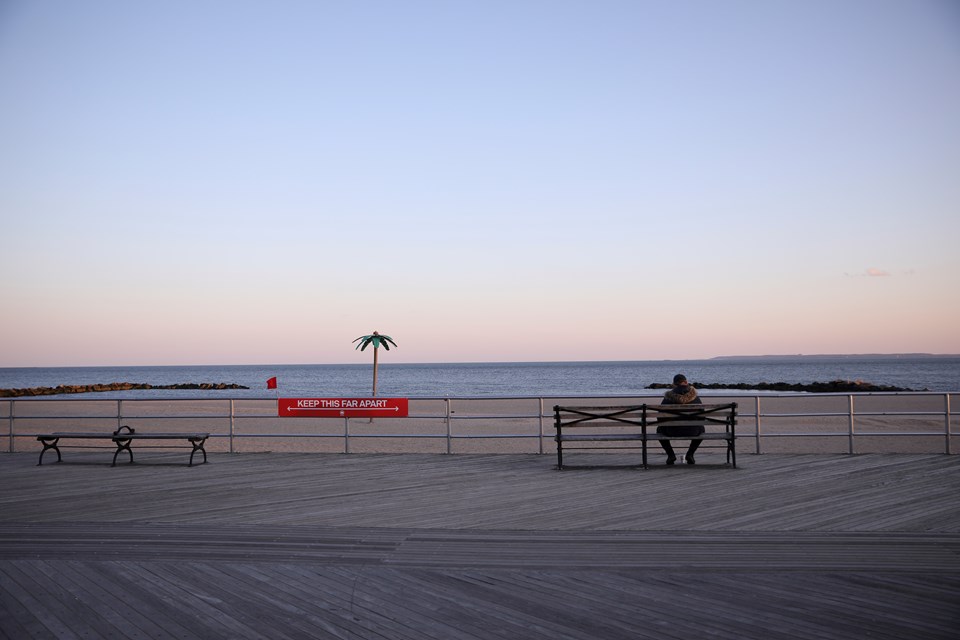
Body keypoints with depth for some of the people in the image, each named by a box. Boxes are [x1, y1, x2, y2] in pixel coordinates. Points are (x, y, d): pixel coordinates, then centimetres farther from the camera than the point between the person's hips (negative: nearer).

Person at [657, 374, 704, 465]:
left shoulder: (668, 397, -4)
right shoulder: (694, 396, -1)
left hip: (672, 431, -1)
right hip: (692, 431, 1)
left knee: (659, 429, 33)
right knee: (701, 428, 37)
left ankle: (671, 455, 20)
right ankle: (690, 454, 24)